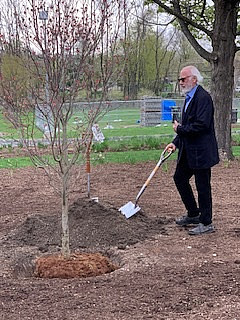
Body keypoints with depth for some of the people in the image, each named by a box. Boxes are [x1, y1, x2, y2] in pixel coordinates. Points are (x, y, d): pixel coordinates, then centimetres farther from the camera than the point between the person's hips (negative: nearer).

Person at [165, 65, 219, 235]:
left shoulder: (203, 97, -18)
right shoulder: (190, 97, 14)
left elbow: (202, 125, -26)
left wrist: (180, 129, -14)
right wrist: (176, 142, 11)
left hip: (201, 151, -10)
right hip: (188, 151, 10)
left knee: (203, 186, -1)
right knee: (179, 178, 17)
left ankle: (206, 223, 12)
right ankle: (193, 214, 30)